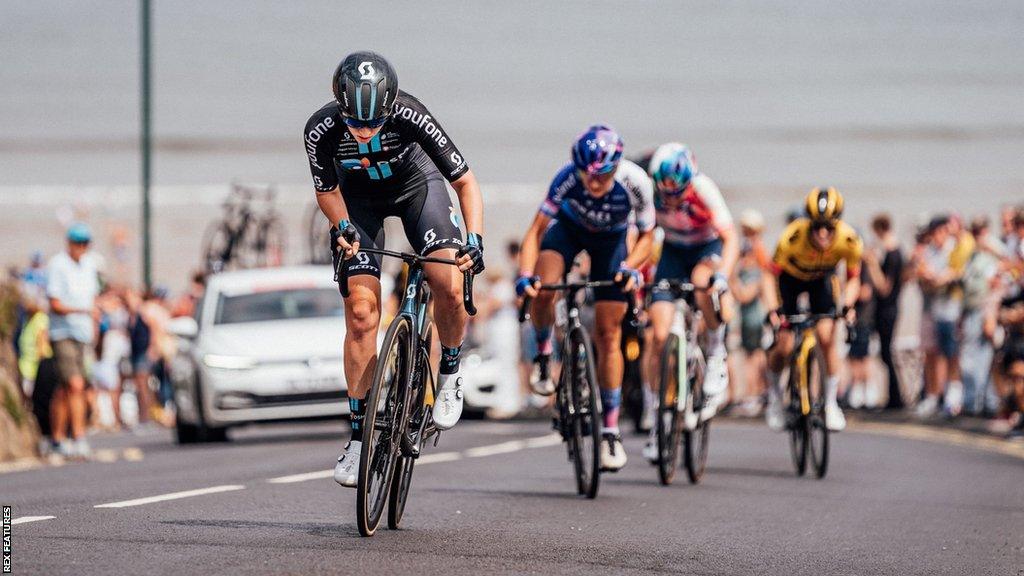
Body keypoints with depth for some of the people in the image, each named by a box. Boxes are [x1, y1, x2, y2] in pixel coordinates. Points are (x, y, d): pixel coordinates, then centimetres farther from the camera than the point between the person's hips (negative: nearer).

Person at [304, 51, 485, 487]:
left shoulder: (410, 117, -36)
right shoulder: (322, 129, -32)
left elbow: (465, 181, -25)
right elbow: (326, 189, -10)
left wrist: (475, 238, -37)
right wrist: (342, 227, -28)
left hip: (416, 182, -1)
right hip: (358, 198, 1)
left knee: (449, 288, -23)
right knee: (361, 312, -12)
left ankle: (450, 373, 7)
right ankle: (359, 434, -3)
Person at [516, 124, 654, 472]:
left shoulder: (635, 183, -33)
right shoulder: (568, 177, -35)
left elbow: (646, 235, -17)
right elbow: (537, 229, -30)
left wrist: (630, 267, -37)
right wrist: (526, 274, -46)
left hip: (610, 239, 0)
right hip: (570, 226, 0)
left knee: (608, 335, -5)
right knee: (543, 290, -31)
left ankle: (610, 430, 4)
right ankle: (543, 354, 0)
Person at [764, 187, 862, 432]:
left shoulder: (849, 240, -31)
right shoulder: (792, 237, -38)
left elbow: (853, 279, -14)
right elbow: (771, 274, -27)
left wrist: (847, 305, -31)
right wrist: (773, 308, -39)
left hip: (822, 280, 1)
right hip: (791, 278, -1)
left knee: (827, 336, -18)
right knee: (784, 346, -10)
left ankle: (831, 402, -1)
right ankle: (774, 395, 19)